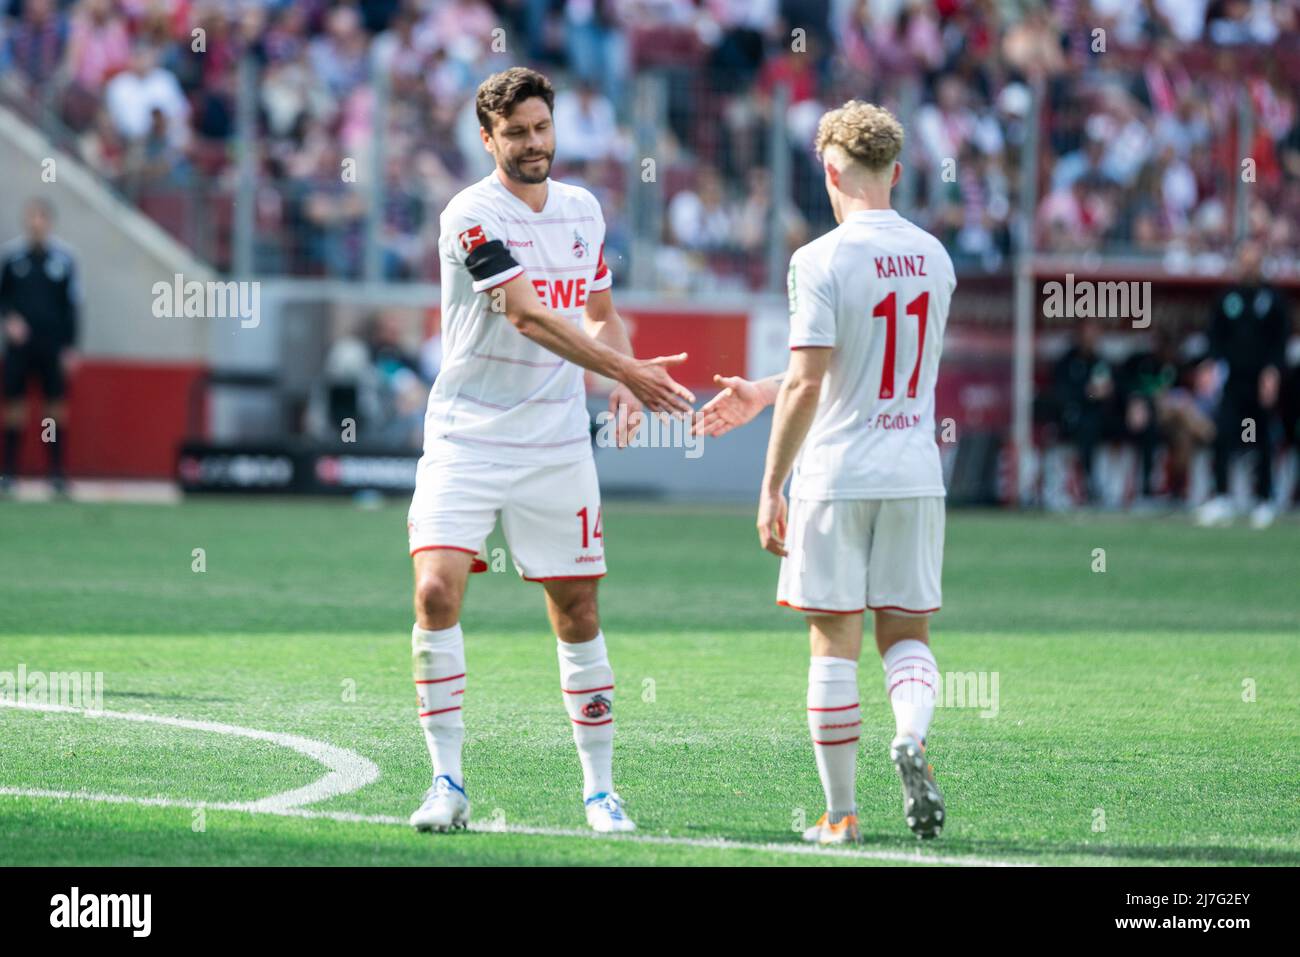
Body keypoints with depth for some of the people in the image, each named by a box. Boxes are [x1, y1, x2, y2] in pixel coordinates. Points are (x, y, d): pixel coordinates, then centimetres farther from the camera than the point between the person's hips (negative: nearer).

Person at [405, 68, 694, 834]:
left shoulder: (583, 209, 9)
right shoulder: (472, 216, -12)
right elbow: (528, 317, -20)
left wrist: (624, 384, 1)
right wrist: (626, 371, -24)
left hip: (557, 445, 5)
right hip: (467, 437, -5)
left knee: (577, 609, 6)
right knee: (437, 590, -18)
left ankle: (600, 786, 15)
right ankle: (448, 779, -9)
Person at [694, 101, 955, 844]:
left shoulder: (822, 260, -11)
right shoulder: (934, 258, 8)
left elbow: (808, 383, -16)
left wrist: (771, 486, -9)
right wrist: (761, 394, 24)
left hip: (836, 477, -4)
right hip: (916, 475, 4)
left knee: (835, 642, 3)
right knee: (907, 634, 11)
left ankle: (841, 813, 6)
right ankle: (913, 734, -21)